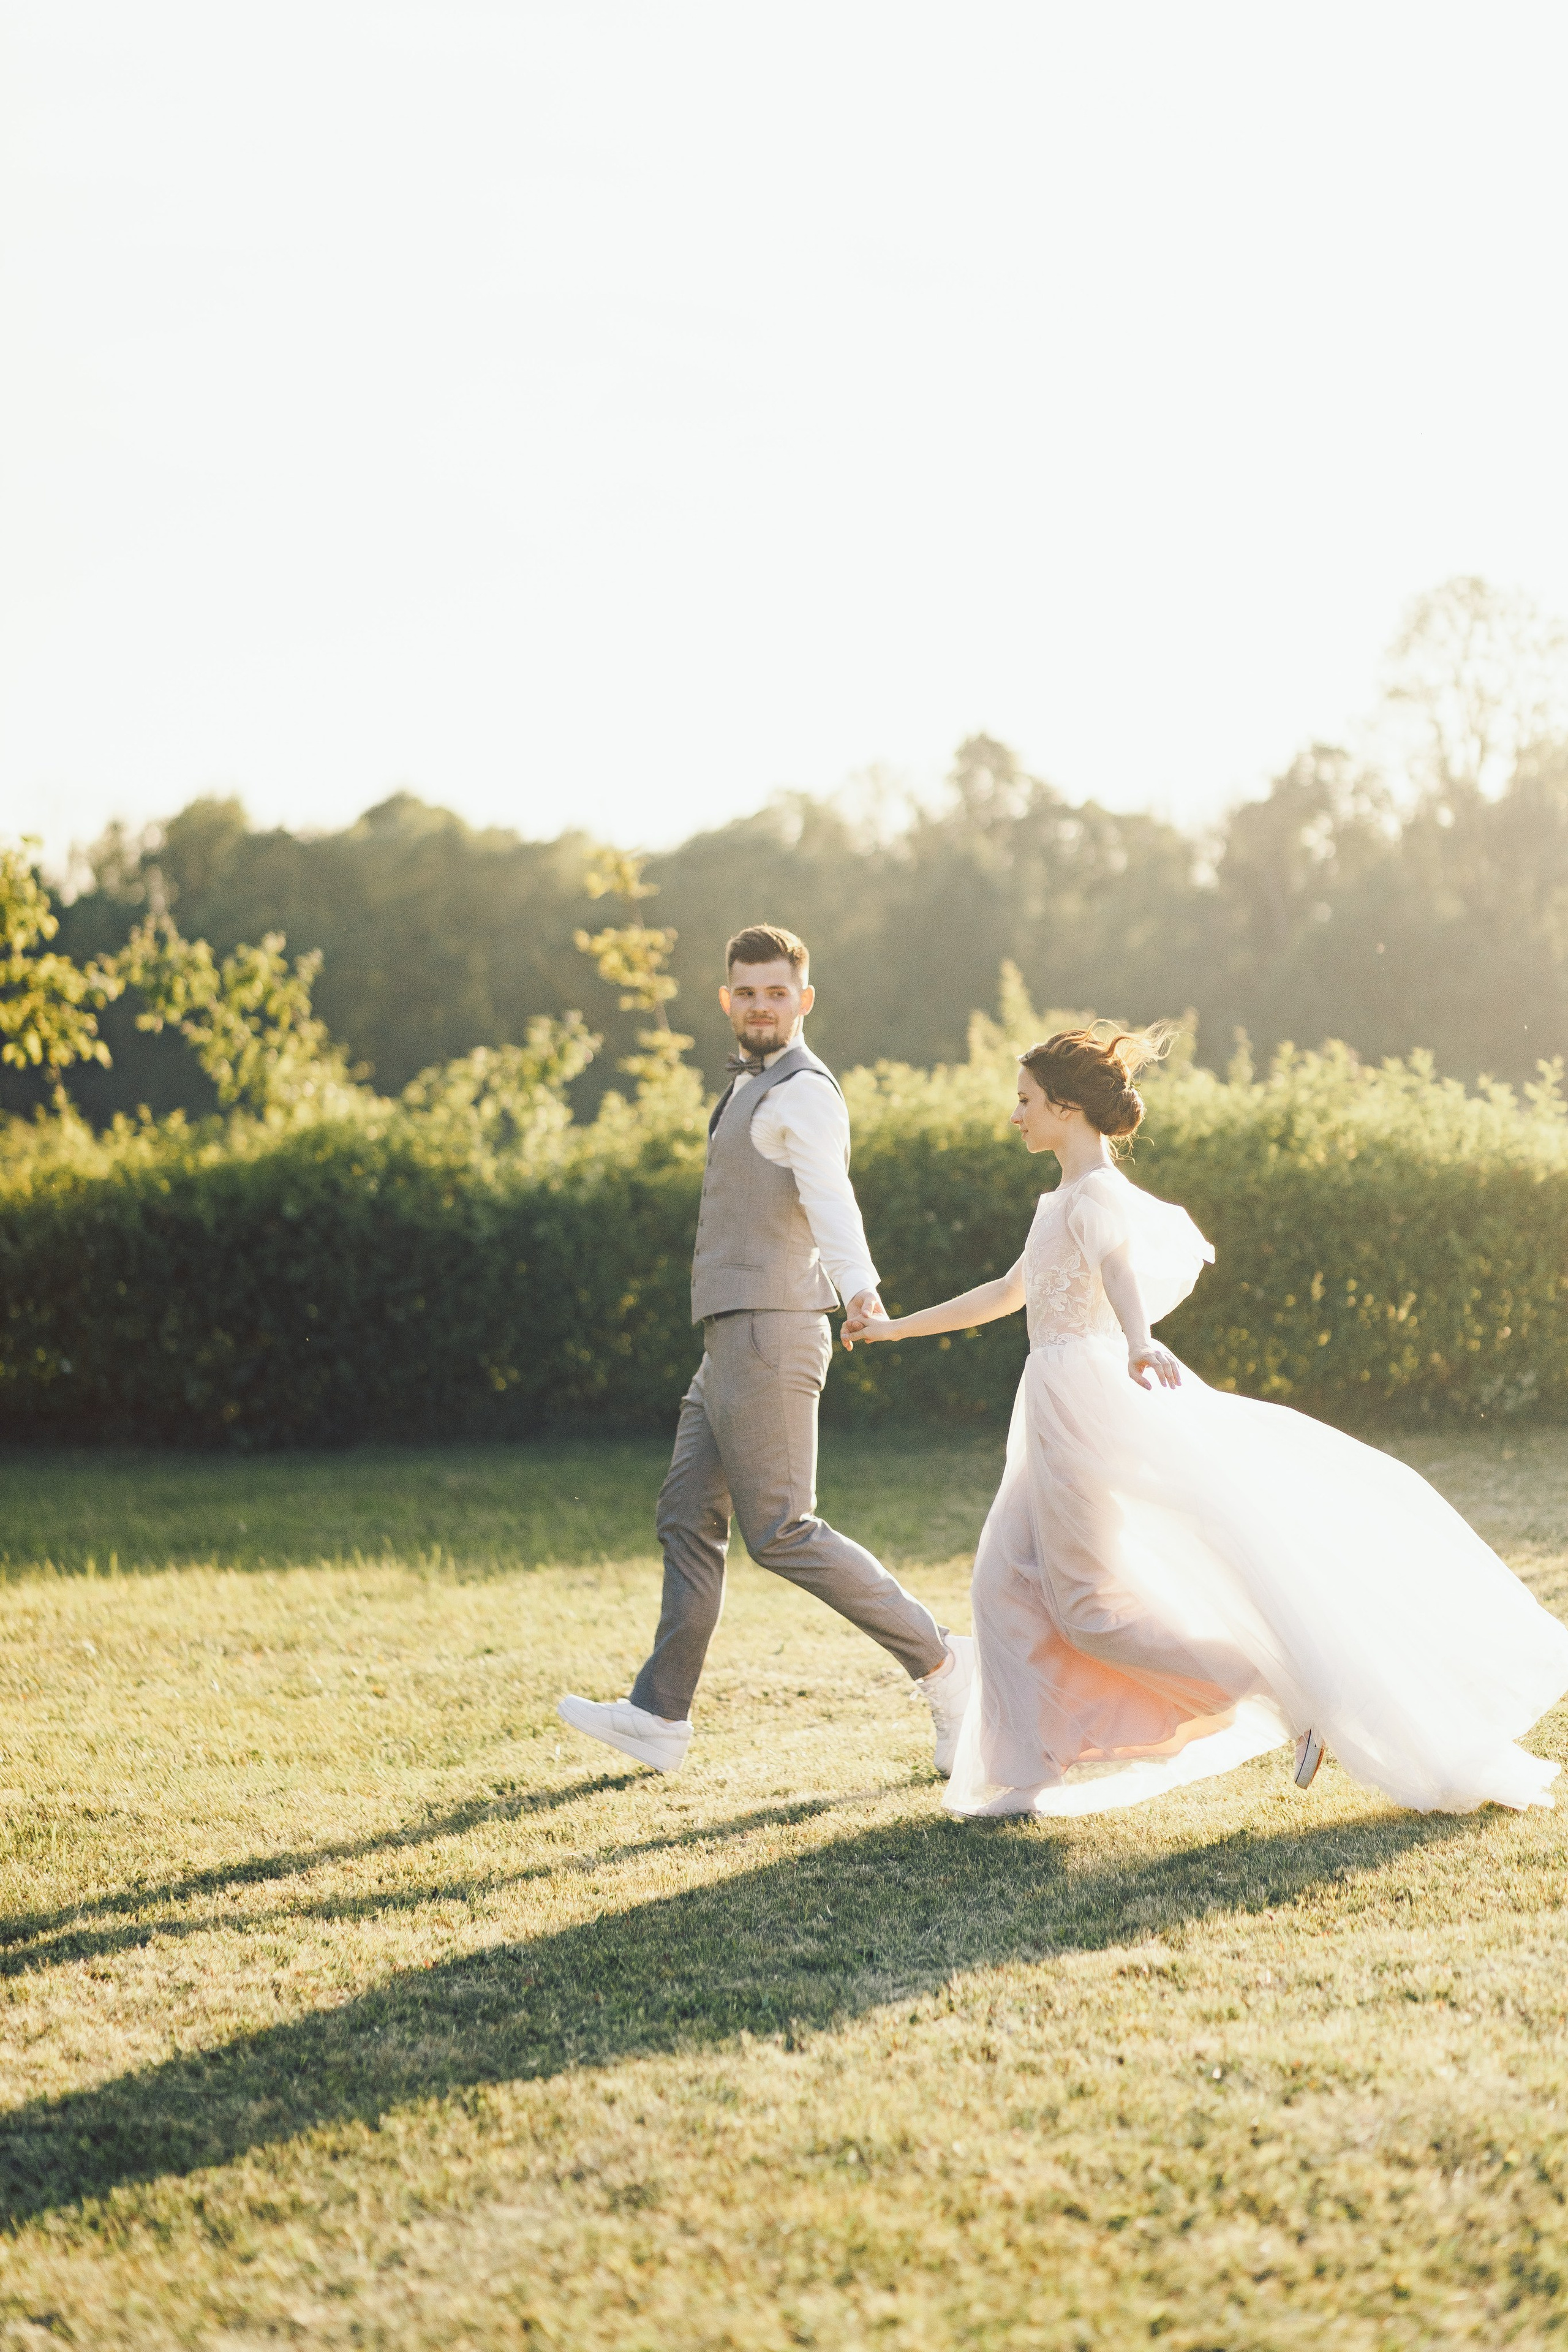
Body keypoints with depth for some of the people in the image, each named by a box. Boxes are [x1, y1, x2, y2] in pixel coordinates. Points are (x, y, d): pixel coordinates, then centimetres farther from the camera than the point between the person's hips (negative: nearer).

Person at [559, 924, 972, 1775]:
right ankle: (659, 1717, 13)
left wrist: (858, 1286, -48)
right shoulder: (754, 1089, 19)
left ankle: (938, 1659, -2)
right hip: (731, 1341, 10)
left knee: (781, 1531, -9)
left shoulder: (802, 1094, -12)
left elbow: (829, 1196, -31)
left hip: (766, 1336, -10)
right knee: (688, 1515, 9)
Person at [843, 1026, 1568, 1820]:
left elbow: (1117, 1266, -37)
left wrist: (1138, 1343, -59)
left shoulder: (1095, 1197, -14)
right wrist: (896, 1327, 32)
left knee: (1092, 1603, -7)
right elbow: (1007, 1292, 28)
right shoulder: (1074, 1197, 17)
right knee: (1007, 1583, 6)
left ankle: (1286, 1688, -6)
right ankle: (1025, 1775, 7)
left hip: (1087, 1400, -10)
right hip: (1060, 1405, 10)